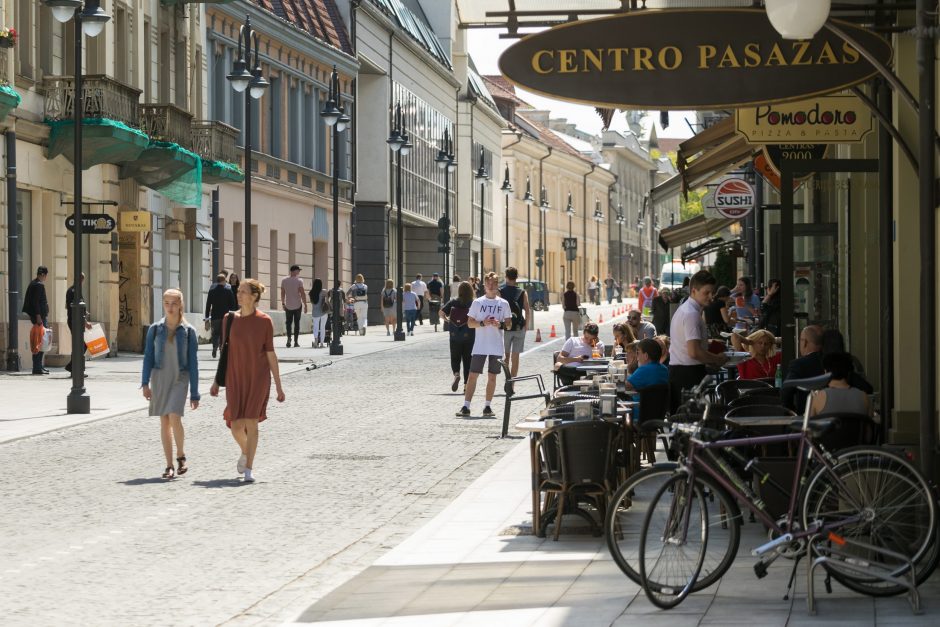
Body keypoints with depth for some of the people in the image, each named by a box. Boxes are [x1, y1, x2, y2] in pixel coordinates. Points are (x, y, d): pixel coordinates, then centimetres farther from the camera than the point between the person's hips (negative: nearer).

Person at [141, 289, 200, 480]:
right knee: (164, 422, 4)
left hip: (179, 379, -2)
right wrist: (145, 383, -8)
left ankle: (181, 456, 4)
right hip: (159, 378, 2)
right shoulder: (155, 329, 2)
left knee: (174, 418, -18)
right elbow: (148, 357, 4)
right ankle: (169, 466, 10)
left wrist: (194, 394, 0)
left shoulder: (188, 331, -2)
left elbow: (193, 363, 0)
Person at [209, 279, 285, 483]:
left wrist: (278, 386, -2)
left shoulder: (264, 321, -5)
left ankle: (249, 469, 0)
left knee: (251, 422, -9)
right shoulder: (230, 319, 3)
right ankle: (245, 452, 33)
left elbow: (271, 355, -2)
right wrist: (217, 380, 11)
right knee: (236, 426, 0)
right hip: (235, 378, 3)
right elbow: (224, 351, 11)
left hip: (258, 378, -3)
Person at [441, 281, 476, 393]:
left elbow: (441, 312, -6)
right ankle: (466, 384, 7)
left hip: (455, 335, 1)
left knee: (455, 357, 13)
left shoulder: (453, 302, -1)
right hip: (469, 336, -1)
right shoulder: (473, 303, -7)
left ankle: (456, 374, -17)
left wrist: (446, 319, 12)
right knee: (467, 359, 9)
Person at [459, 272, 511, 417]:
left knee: (492, 377, 4)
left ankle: (487, 406, 12)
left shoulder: (503, 303, 5)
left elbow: (509, 325, 7)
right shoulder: (477, 302, 3)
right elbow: (470, 323, 3)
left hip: (497, 347, 1)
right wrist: (482, 323, -15)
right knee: (473, 375, -4)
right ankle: (466, 406, -4)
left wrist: (500, 324, -14)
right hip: (479, 346, -1)